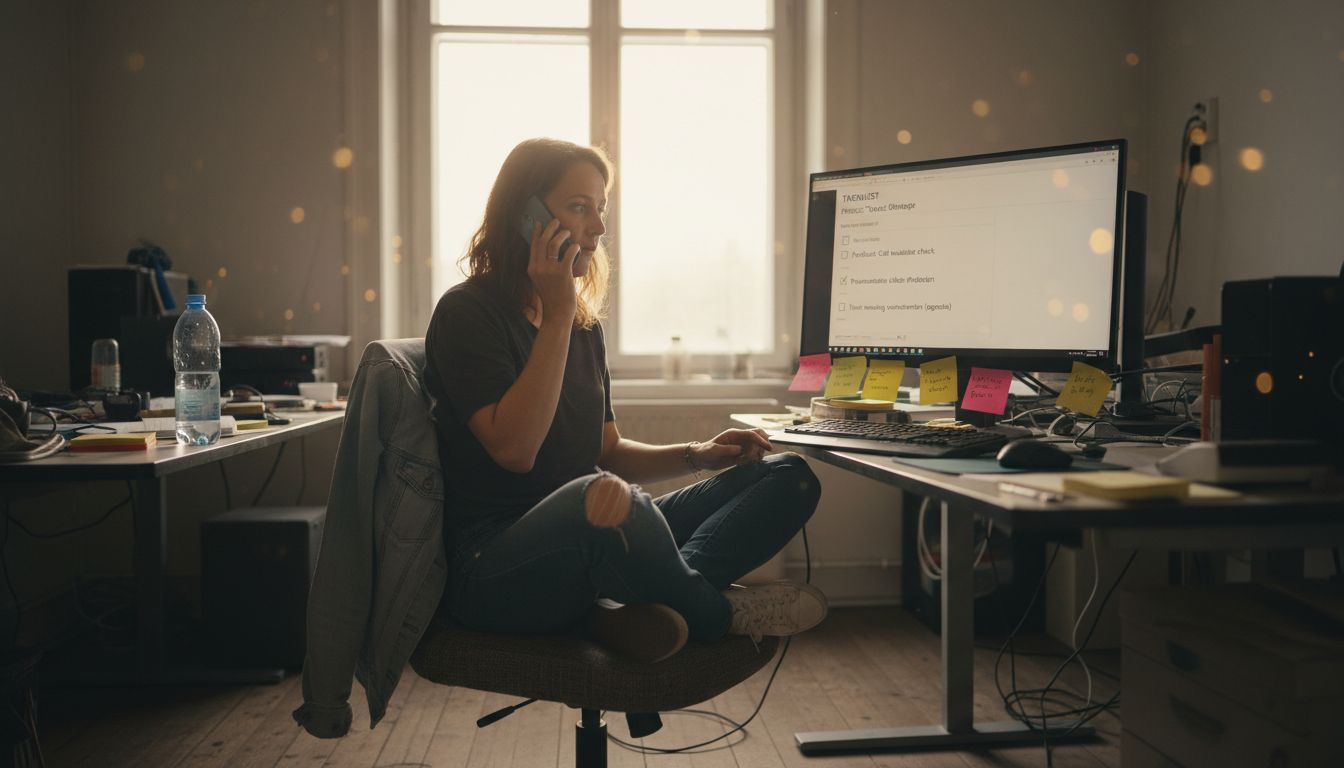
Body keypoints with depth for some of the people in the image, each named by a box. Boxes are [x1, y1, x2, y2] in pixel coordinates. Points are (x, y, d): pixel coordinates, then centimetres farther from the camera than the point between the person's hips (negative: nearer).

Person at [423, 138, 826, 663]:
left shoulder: (583, 323, 15)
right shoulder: (467, 313, -6)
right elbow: (514, 451, -20)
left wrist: (696, 455, 3)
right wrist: (556, 317, -18)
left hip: (589, 539, 8)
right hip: (494, 567, -8)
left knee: (788, 478, -2)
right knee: (595, 498, -42)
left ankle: (640, 605, -26)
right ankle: (714, 612, -11)